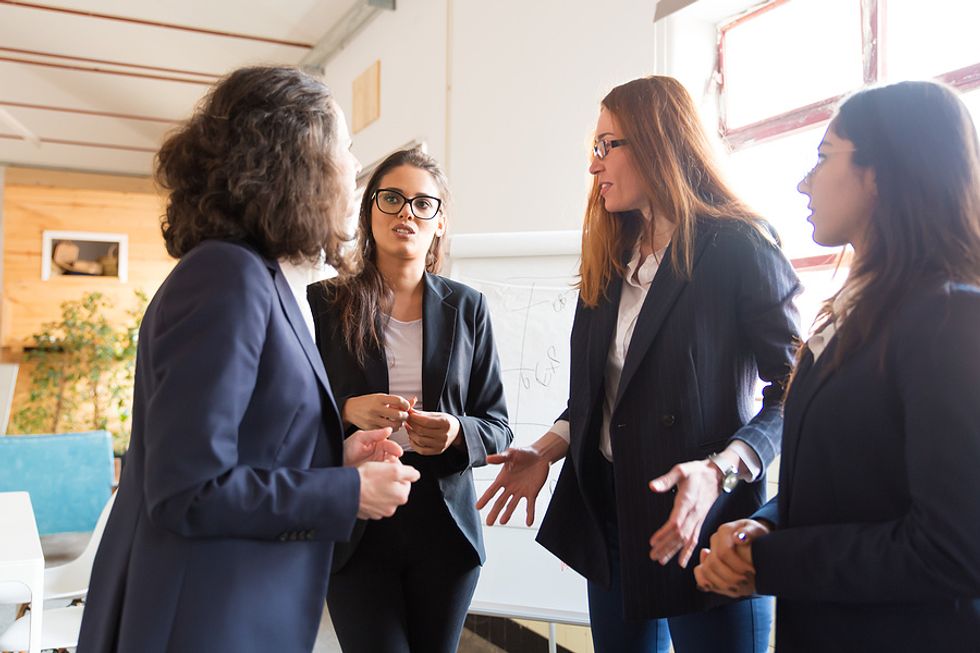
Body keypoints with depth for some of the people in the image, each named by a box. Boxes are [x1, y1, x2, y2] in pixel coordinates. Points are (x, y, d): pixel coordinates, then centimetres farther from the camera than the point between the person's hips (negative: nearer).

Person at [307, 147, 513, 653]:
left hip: (445, 527, 2)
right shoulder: (324, 304, -1)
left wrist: (456, 434, -17)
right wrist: (346, 412, -18)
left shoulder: (466, 307, 3)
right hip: (356, 528, -2)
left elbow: (497, 429, 4)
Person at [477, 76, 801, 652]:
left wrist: (720, 469, -25)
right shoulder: (610, 260, 11)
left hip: (701, 519, -6)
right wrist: (546, 452, 1)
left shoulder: (738, 247, -9)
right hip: (609, 512, 7)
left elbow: (794, 387, -12)